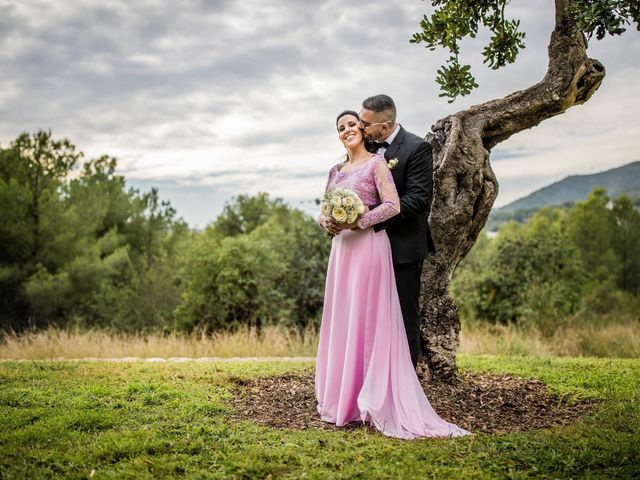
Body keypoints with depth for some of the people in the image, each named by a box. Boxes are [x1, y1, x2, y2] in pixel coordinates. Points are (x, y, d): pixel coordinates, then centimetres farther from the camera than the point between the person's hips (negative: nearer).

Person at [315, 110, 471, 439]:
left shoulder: (376, 163, -3)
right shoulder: (336, 171, 17)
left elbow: (393, 205, -13)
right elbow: (325, 210, 18)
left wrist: (357, 222, -18)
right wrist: (326, 223, -4)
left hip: (368, 247, -7)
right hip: (341, 248, 7)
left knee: (367, 320, -6)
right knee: (341, 320, 8)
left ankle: (369, 400, 0)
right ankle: (342, 397, 16)